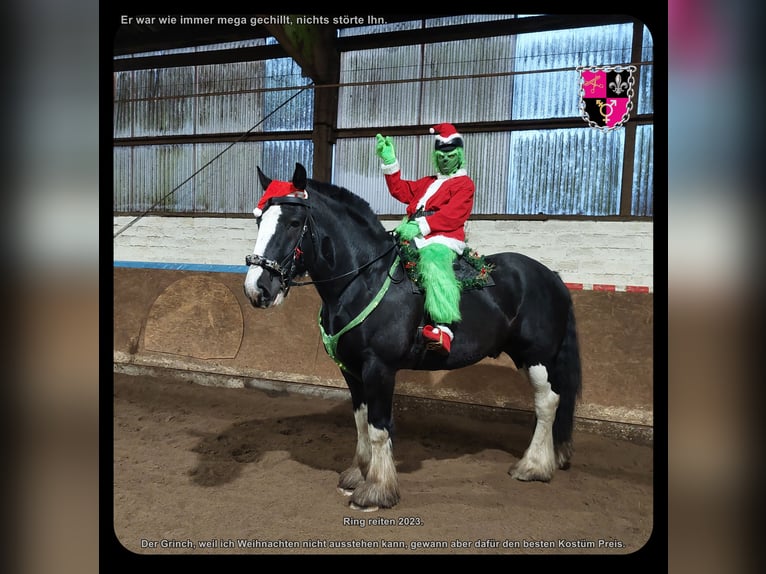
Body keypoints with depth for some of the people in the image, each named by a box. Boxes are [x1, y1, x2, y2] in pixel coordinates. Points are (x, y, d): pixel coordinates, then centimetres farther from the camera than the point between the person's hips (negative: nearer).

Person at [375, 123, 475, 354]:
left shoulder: (464, 183, 9)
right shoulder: (427, 183, 34)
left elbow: (452, 215, -8)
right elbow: (401, 190, 28)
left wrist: (420, 225, -19)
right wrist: (389, 161, 20)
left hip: (442, 240, -9)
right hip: (414, 238, 9)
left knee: (434, 260, -39)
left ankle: (444, 327, -55)